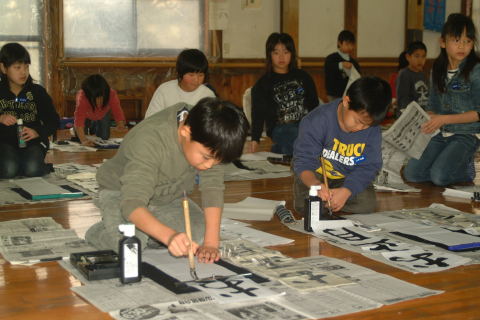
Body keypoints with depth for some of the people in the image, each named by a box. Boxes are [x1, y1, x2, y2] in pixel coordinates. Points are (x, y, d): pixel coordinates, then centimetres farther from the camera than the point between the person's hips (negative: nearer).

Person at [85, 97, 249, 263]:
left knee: (198, 232, -17)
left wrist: (211, 243, -32)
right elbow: (132, 204, -47)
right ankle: (98, 232, 3)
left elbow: (213, 187, -21)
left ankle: (145, 232, 9)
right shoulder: (148, 142, -40)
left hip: (167, 196, 6)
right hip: (120, 193, -5)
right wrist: (169, 236, -64)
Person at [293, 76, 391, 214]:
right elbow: (303, 161, -26)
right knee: (305, 206, -25)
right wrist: (315, 184, -48)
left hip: (348, 178, 2)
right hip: (315, 175, -2)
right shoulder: (318, 121, -27)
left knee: (367, 203, -21)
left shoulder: (373, 130, -17)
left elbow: (369, 167, -18)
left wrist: (346, 191, -36)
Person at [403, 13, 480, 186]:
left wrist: (444, 119, -18)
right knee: (411, 173, -9)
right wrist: (427, 121, -7)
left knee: (438, 176, -24)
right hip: (441, 134, 6)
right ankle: (453, 163, 14)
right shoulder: (438, 70, 7)